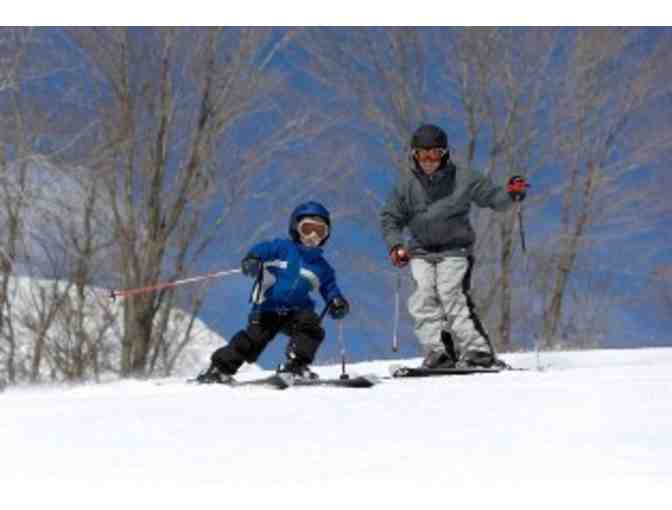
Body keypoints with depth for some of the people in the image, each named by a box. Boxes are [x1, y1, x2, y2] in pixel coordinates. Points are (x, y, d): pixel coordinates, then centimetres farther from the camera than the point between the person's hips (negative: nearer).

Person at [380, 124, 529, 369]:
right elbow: (390, 218, 12)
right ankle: (439, 353, -14)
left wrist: (510, 194, -18)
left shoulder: (462, 179, -1)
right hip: (421, 252, 4)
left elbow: (492, 196, 3)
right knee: (424, 300, -12)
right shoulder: (406, 184, 6)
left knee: (451, 296, -19)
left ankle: (478, 351, -19)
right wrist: (395, 245, -3)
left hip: (454, 250, -3)